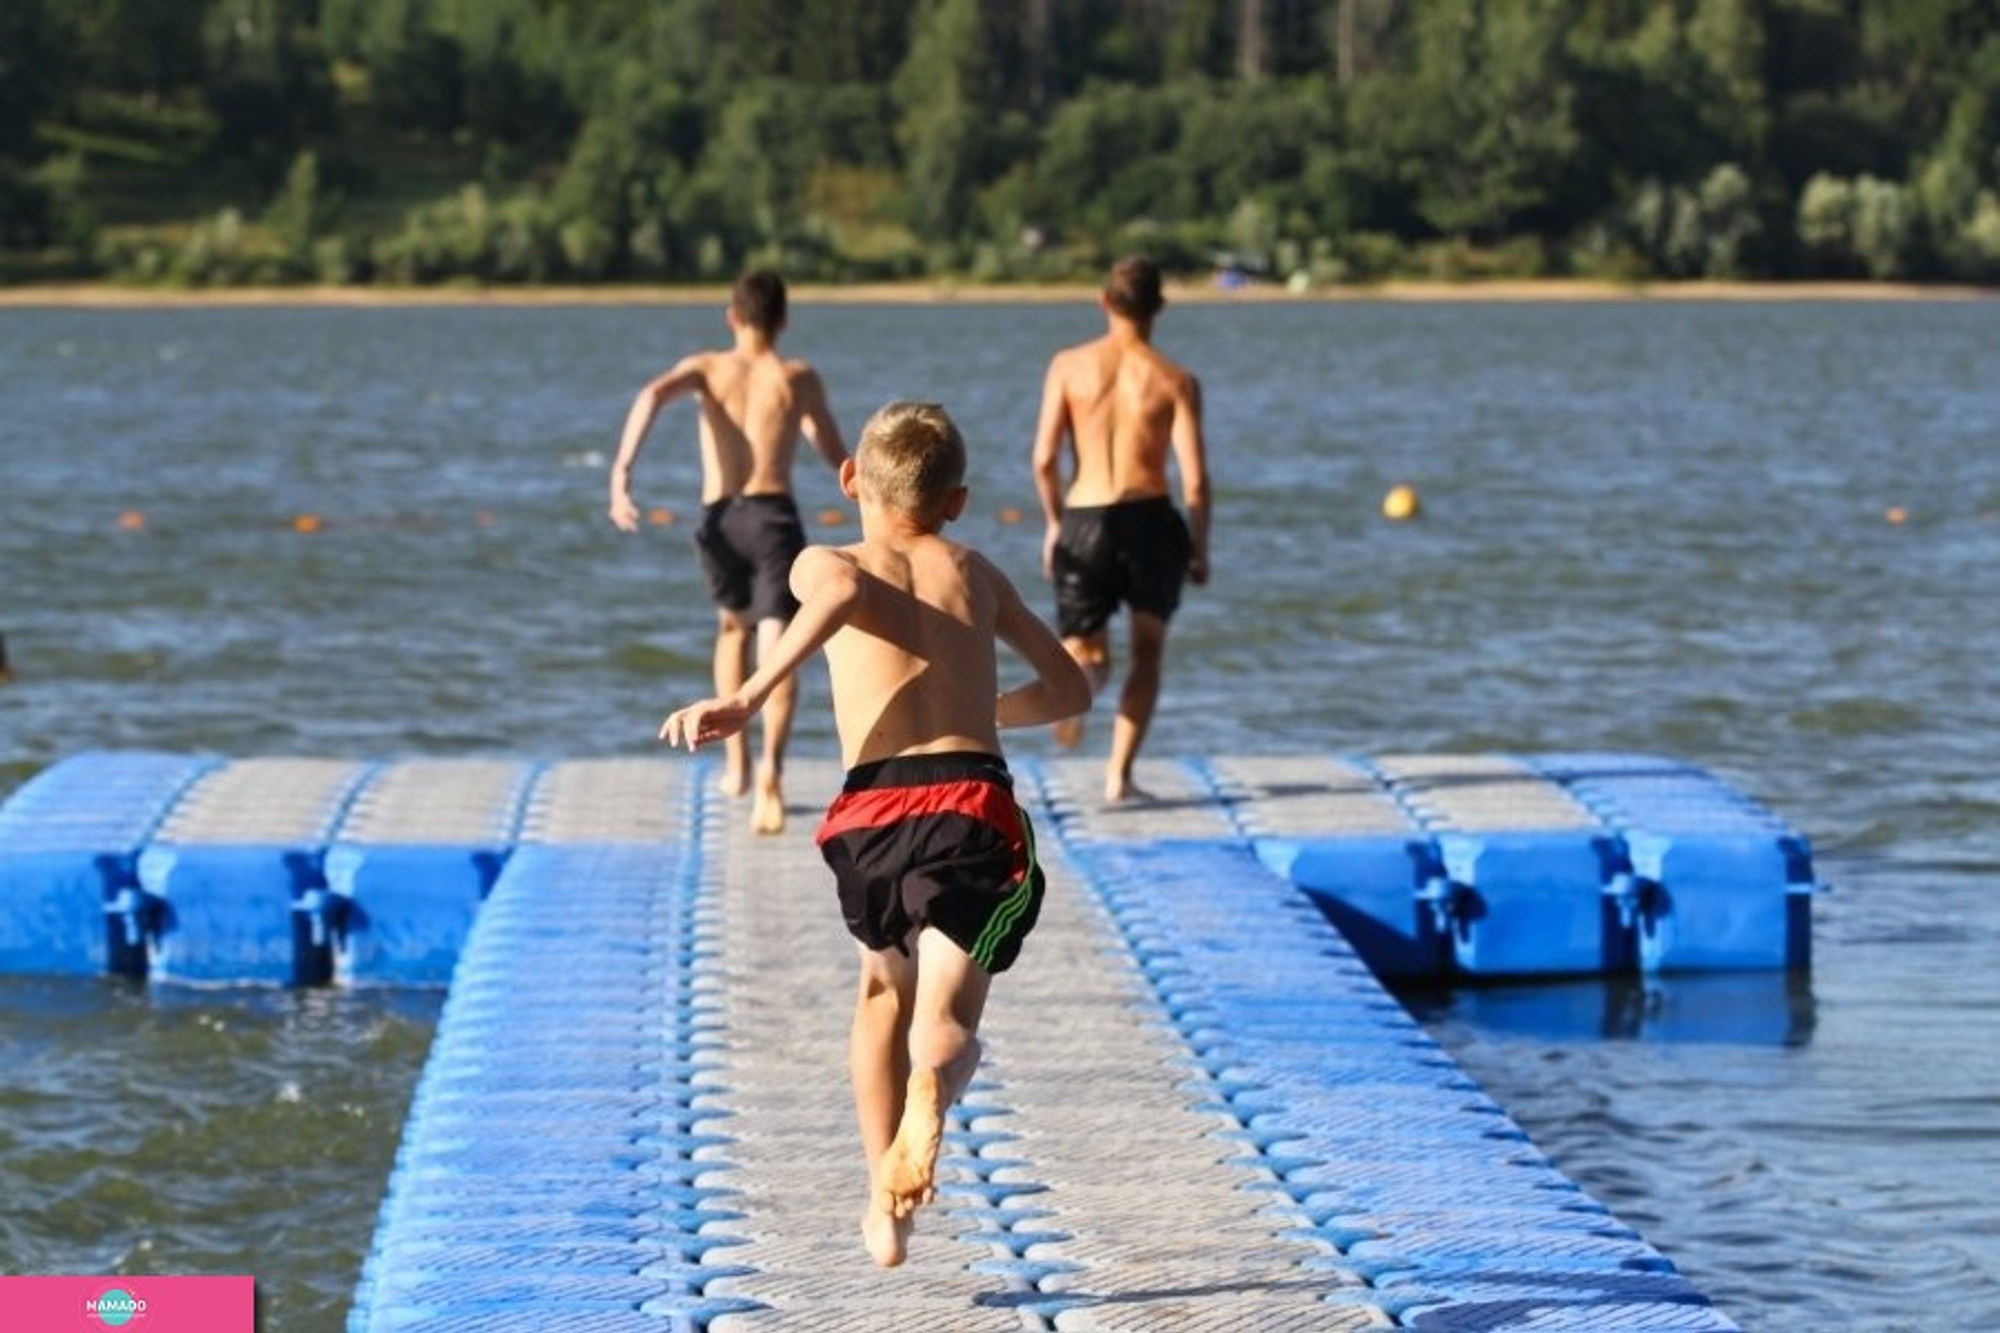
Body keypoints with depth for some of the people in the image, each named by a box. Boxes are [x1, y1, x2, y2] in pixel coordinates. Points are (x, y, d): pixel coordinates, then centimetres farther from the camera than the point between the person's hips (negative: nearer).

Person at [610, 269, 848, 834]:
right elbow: (837, 456, 16)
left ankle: (737, 760, 29)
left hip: (720, 518, 2)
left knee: (733, 627, 29)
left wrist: (621, 472, -18)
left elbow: (653, 395, -11)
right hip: (774, 514, -2)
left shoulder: (707, 367, 10)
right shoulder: (799, 379, 9)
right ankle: (770, 767, -36)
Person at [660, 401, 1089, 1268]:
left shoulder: (822, 564, 13)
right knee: (946, 1025, -4)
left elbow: (844, 594, -14)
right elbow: (1068, 689, 29)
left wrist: (748, 698, -15)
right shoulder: (975, 573, 23)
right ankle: (932, 1084, -43)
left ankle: (885, 1210, 29)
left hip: (871, 817, 0)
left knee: (884, 987, 29)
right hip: (971, 808, 0)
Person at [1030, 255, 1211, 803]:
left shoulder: (1069, 366, 1)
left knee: (1086, 651, 15)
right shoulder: (1176, 381, -3)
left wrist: (1054, 524, 14)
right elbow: (1195, 478, -7)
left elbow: (1044, 458, -1)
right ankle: (1119, 774, 10)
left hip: (1084, 521, 1)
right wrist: (1200, 549, 6)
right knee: (1147, 651, 20)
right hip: (1151, 521, -1)